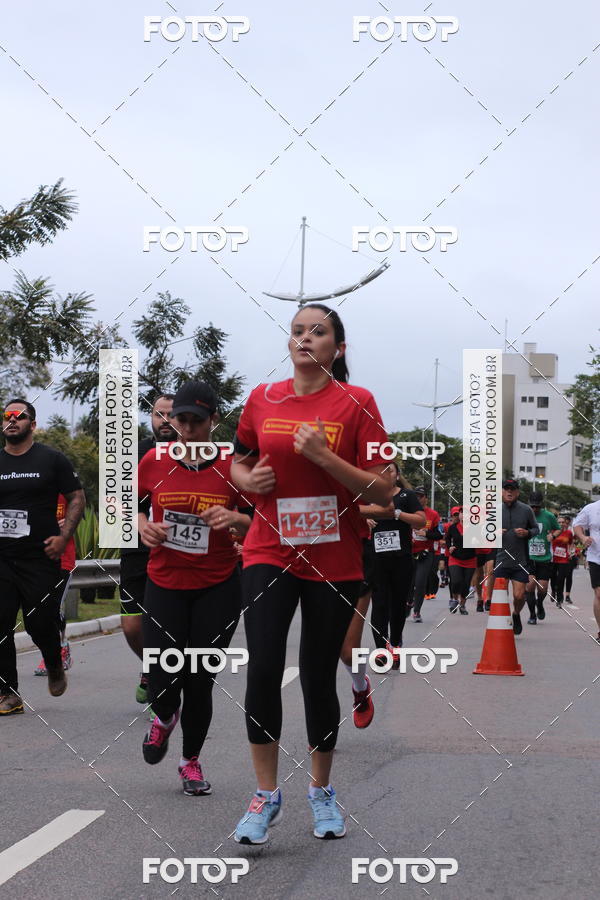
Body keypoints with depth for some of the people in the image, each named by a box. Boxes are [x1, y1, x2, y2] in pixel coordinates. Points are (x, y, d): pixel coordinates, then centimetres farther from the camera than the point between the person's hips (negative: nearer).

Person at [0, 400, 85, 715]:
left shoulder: (52, 459, 1)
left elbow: (76, 497, 3)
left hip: (40, 558, -3)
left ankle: (54, 666, 32)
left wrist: (64, 536, -8)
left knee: (41, 624, -1)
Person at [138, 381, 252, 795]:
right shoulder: (155, 461, -2)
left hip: (218, 589, -1)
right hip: (165, 585, 1)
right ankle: (165, 717, 35)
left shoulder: (232, 466, -6)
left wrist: (236, 519, -20)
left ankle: (192, 760, 26)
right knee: (162, 681, -5)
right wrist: (144, 526, -6)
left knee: (200, 680, 2)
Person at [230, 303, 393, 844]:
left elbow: (382, 492, -8)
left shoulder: (355, 402, -4)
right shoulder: (263, 399, 5)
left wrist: (324, 457, -20)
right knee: (263, 668, -11)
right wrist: (248, 479, -3)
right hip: (269, 552, 2)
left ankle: (322, 791, 27)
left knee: (319, 677, 7)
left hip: (334, 561, -1)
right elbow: (238, 464, 20)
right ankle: (266, 795, 3)